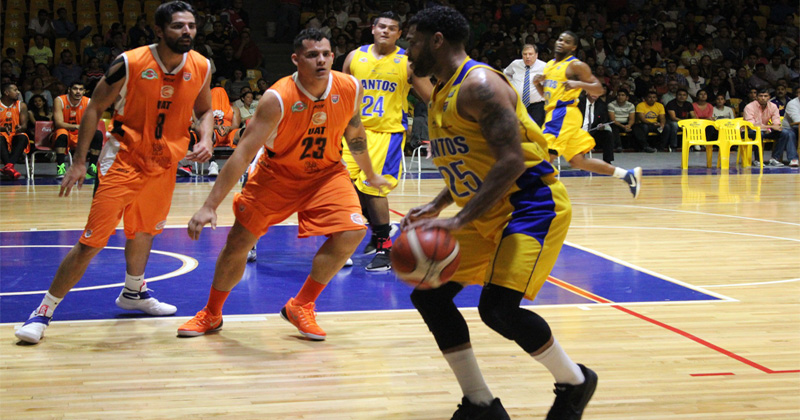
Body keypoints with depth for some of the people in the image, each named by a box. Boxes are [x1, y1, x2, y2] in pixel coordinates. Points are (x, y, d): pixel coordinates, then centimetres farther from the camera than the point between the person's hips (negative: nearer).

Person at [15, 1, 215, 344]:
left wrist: (205, 139, -9)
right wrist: (79, 161, -10)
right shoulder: (130, 64, -18)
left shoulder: (201, 67, -5)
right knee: (92, 241, -8)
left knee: (144, 231, 23)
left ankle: (133, 293, 46)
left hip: (165, 162, 5)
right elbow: (95, 108, -8)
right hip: (124, 159, -5)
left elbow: (204, 110, 12)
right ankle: (44, 310, 3)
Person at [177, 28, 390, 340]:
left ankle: (301, 306, 2)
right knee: (238, 242, -2)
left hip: (326, 172, 3)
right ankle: (211, 314, 25)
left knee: (352, 232, -18)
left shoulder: (350, 89, -16)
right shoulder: (278, 99, -28)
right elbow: (243, 153, -29)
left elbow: (354, 133, 6)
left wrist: (370, 175, 19)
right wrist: (209, 206, -33)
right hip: (276, 174, -2)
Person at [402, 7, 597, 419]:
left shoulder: (479, 84, -18)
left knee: (498, 306, -23)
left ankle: (575, 382, 4)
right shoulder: (441, 96, 12)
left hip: (532, 203, -10)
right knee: (428, 295, 4)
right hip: (489, 212, 10)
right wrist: (436, 207, 11)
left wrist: (459, 220, -31)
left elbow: (511, 161, -27)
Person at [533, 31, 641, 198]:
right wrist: (538, 84, 6)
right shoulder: (550, 65, 18)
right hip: (553, 114, 9)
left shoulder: (576, 65, -5)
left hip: (564, 114, -9)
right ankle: (628, 174, 16)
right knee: (578, 161, 10)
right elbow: (546, 93, 26)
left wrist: (579, 84, -22)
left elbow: (599, 89, -6)